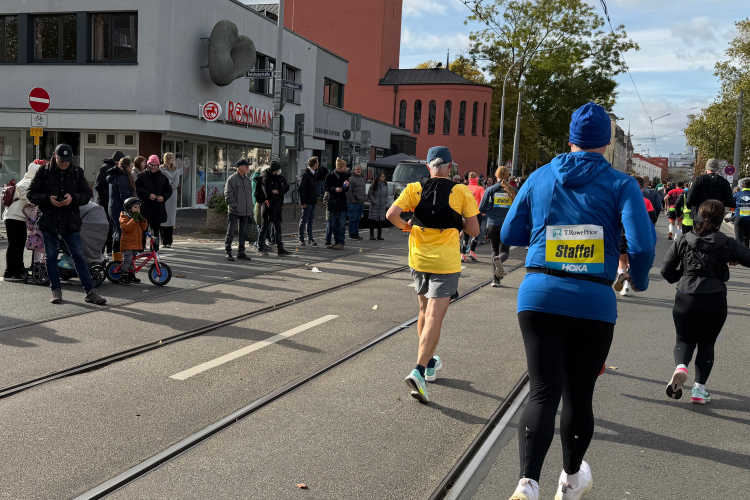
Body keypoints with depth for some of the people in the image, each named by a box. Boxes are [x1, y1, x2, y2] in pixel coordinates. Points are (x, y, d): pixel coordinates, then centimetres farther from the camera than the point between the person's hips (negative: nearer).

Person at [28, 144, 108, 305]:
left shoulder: (77, 172, 4)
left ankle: (90, 291, 1)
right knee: (51, 256, 8)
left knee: (79, 255, -1)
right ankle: (56, 290, 20)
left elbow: (87, 194, 5)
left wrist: (73, 198, -15)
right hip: (48, 220, 0)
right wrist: (48, 199, -16)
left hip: (70, 221, 0)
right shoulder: (44, 171, 1)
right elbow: (31, 194, 2)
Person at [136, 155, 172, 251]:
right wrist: (148, 194, -16)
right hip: (145, 207, -3)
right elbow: (137, 189, -6)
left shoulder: (163, 177, 12)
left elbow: (169, 190, 15)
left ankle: (155, 249, 15)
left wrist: (163, 197, -4)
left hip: (158, 208, 3)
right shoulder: (141, 176, 2)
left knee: (156, 229, 8)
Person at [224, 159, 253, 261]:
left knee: (243, 233, 10)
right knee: (231, 232, -4)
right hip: (234, 211, -7)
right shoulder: (232, 179, -6)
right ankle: (227, 252, 3)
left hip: (245, 211, 7)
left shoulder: (248, 180, 15)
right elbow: (228, 194, -12)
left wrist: (251, 208, 11)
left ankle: (241, 253, 17)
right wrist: (234, 206, -17)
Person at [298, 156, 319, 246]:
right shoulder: (305, 174, -13)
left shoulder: (313, 173, 14)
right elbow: (301, 188, -16)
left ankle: (310, 238, 16)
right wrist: (303, 202, -19)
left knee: (310, 220, 11)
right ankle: (301, 239, 7)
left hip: (313, 201, 8)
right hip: (307, 202, -8)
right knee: (304, 220, -1)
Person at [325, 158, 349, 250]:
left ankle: (341, 243, -8)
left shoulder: (345, 175, 6)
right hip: (332, 202, -1)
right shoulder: (330, 176, -1)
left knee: (342, 224, -7)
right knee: (334, 224, 5)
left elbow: (347, 189, 12)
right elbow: (326, 188, 0)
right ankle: (337, 241, 15)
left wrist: (345, 186, -10)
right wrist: (335, 189, -15)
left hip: (342, 202, 1)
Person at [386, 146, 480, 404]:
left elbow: (391, 214, -12)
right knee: (434, 318, -4)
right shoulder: (461, 192, -5)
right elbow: (474, 230, -5)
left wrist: (406, 226, 7)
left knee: (424, 311, 22)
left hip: (418, 259, 4)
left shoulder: (414, 188, 0)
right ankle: (419, 370, -18)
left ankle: (429, 363, 34)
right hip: (445, 263, -3)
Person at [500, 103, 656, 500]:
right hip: (593, 303, -1)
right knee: (578, 395, 15)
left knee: (543, 393, 2)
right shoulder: (621, 185, 0)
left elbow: (509, 235, 13)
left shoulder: (540, 178, 7)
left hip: (539, 296, 1)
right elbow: (642, 243, -12)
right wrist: (639, 279, 7)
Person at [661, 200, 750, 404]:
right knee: (707, 343, 16)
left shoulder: (683, 241, 0)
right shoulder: (726, 243, -1)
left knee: (684, 339, 16)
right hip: (715, 300, 0)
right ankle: (699, 389, 11)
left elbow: (666, 270, -1)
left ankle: (681, 366, -15)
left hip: (685, 299, 0)